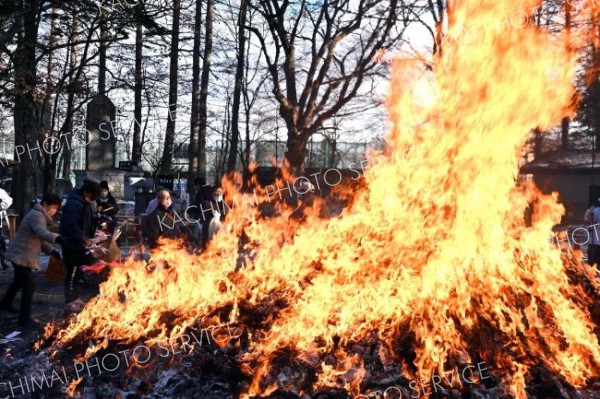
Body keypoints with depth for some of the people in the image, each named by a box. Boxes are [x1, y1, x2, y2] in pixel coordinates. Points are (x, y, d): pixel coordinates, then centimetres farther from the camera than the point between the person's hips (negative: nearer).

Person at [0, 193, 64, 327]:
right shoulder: (37, 215, -20)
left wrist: (52, 251, 2)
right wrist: (57, 238, -59)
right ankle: (24, 318, -4)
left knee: (19, 280, 28)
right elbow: (42, 233, -41)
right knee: (28, 285, -9)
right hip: (21, 255, -11)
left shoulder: (40, 216, 14)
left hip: (22, 254, 11)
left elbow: (40, 239, 15)